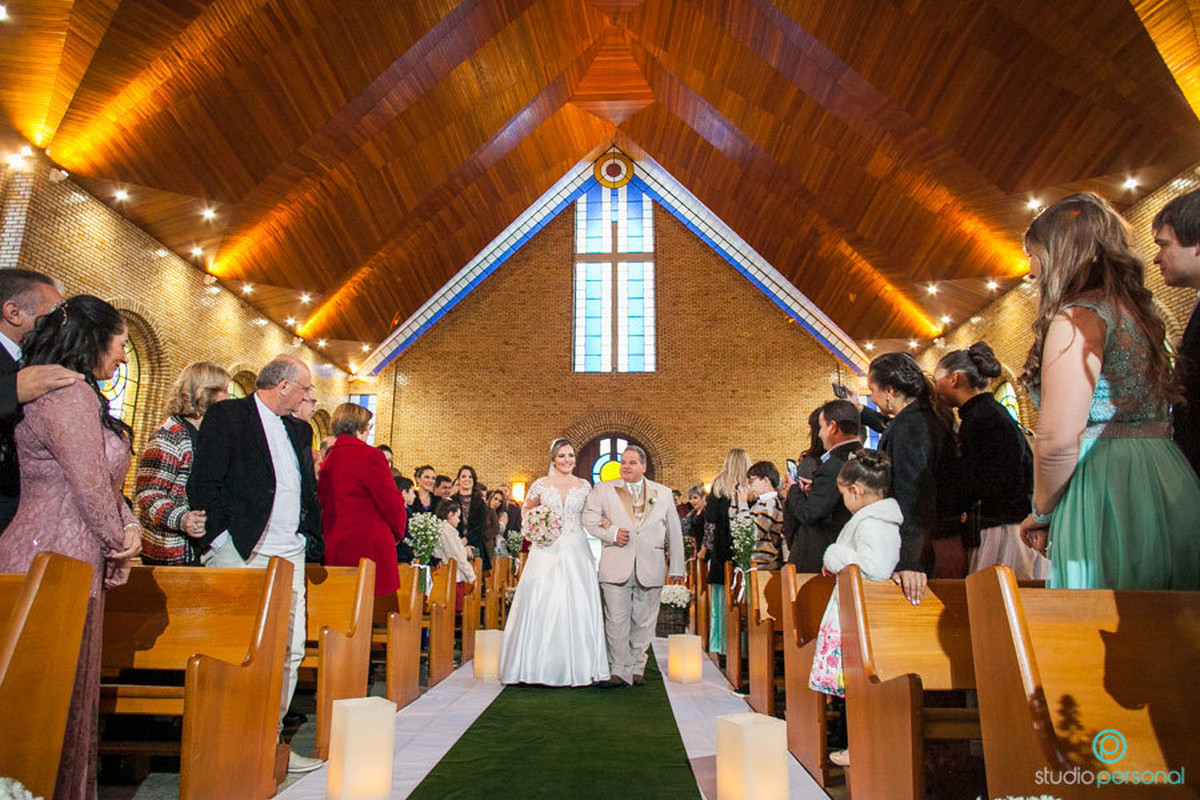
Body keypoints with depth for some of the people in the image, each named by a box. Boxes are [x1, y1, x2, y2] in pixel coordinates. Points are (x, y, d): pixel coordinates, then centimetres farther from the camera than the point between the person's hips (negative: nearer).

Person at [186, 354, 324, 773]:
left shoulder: (300, 430, 18)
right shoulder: (227, 415, -2)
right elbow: (203, 482, -8)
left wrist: (311, 537, 11)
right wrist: (218, 540, -13)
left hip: (289, 557, 7)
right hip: (241, 553, -7)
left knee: (289, 651, 7)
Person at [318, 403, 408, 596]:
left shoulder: (328, 460, 8)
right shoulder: (370, 455, -11)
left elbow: (324, 504, 14)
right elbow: (391, 501, -10)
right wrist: (398, 532, 7)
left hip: (335, 547, 7)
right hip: (370, 547, -7)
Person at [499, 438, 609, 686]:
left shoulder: (584, 486, 7)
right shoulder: (541, 484, 4)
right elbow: (527, 510, 16)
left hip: (576, 553, 1)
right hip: (547, 551, -1)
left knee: (577, 606, -1)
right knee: (543, 605, -4)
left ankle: (577, 667, 8)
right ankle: (543, 667, 5)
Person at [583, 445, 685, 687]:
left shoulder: (663, 493, 12)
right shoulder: (604, 490, 8)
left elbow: (674, 532, 14)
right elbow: (589, 521, 3)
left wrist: (676, 568, 11)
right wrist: (612, 533, -13)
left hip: (650, 568, 1)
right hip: (616, 566, -1)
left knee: (644, 622, 7)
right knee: (617, 621, -2)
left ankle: (637, 668, 21)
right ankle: (619, 671, 9)